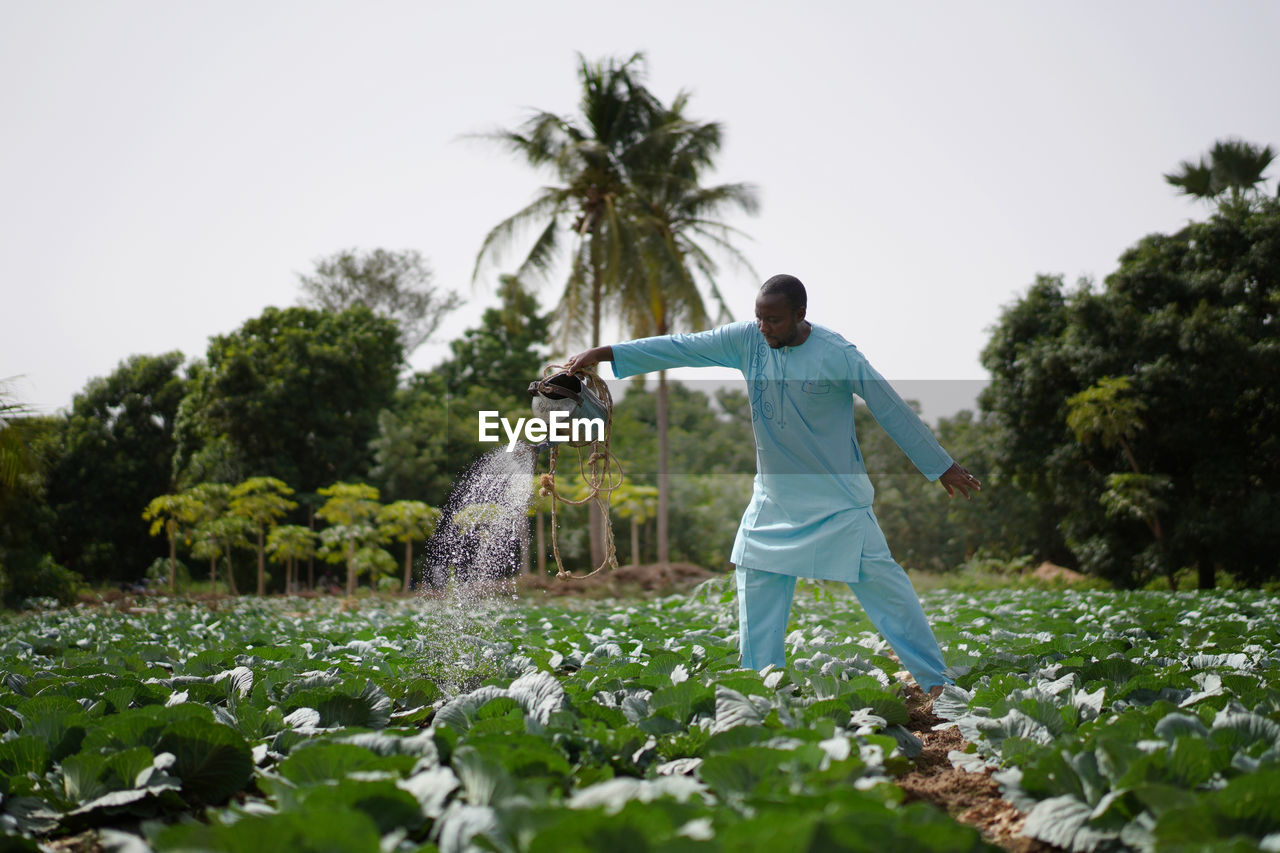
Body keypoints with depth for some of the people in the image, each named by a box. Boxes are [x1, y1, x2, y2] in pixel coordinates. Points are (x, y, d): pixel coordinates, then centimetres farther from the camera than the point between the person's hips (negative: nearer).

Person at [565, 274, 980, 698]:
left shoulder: (837, 355, -17)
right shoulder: (747, 340, -5)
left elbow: (893, 410, -10)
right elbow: (680, 348, -4)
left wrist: (941, 465, -4)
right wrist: (603, 353, -9)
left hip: (838, 500, -5)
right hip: (774, 494, 5)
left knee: (882, 583, -4)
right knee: (757, 583, 4)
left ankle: (934, 678, 7)